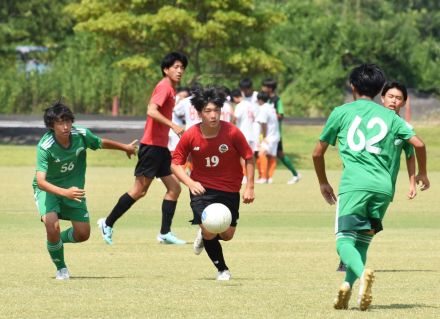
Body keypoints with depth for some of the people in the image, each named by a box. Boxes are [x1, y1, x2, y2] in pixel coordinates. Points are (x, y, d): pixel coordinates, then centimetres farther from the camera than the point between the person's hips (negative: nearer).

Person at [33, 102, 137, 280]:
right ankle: (61, 268, -3)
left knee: (83, 234, 1)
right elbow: (41, 181, -39)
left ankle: (56, 240, 35)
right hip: (48, 189, -4)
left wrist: (125, 148, 23)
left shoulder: (81, 135, -18)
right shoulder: (45, 147, -31)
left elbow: (102, 143, 6)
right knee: (52, 225, -28)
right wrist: (65, 192, -54)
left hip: (73, 188, 4)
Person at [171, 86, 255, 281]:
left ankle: (205, 235, 41)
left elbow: (249, 158, -5)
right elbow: (176, 163, -4)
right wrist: (190, 183, -20)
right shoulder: (190, 136, -15)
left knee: (227, 235, 4)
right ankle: (222, 269, 12)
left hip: (229, 190, 1)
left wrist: (250, 187, -8)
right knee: (209, 232, -14)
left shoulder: (232, 133, -17)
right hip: (201, 189, -1)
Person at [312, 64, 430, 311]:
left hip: (354, 185, -3)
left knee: (344, 240, -5)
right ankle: (348, 285, -2)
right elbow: (418, 144, 7)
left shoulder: (342, 112, 12)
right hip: (384, 186, 3)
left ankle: (363, 273, -35)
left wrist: (323, 183, 32)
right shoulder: (389, 116, 17)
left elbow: (318, 153, 16)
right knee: (363, 241, 16)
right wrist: (422, 174, 25)